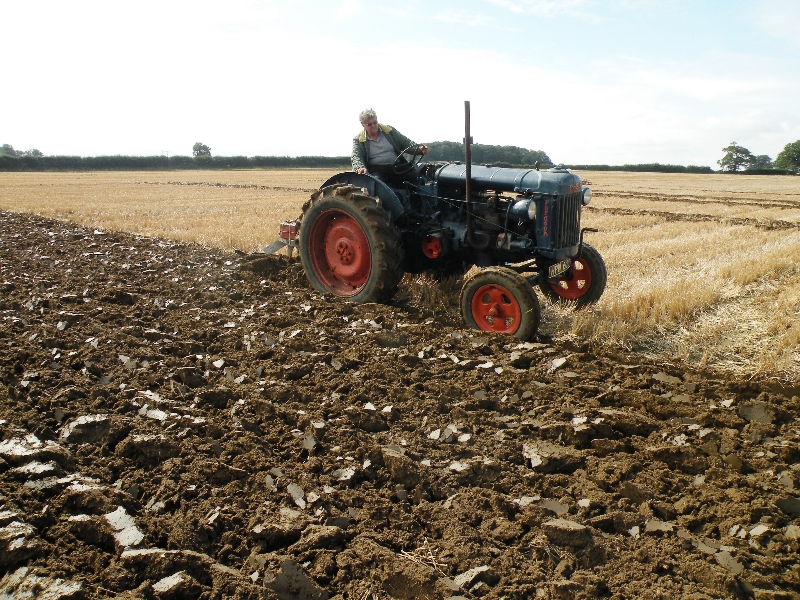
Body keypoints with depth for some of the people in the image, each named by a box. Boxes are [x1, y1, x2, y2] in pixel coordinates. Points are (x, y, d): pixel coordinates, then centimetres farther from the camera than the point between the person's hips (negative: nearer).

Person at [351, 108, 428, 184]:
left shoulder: (389, 130, 13)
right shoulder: (358, 140, 7)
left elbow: (405, 143, 15)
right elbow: (355, 157, -4)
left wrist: (418, 149, -5)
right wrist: (360, 167, -28)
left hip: (397, 167, 3)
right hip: (376, 170, -3)